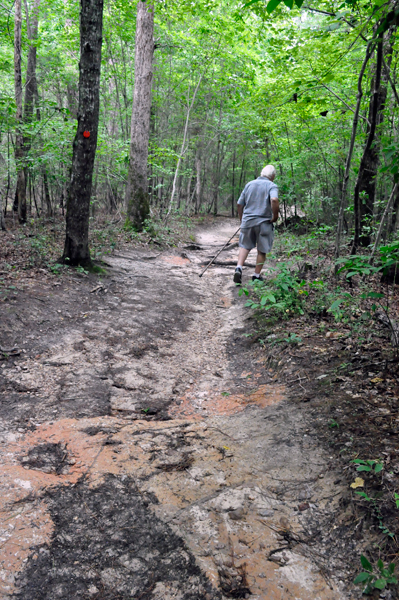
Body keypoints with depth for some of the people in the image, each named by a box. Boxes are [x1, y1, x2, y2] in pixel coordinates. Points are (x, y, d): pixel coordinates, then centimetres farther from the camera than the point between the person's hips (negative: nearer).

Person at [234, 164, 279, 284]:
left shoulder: (249, 184, 9)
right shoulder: (272, 186, -5)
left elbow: (240, 204, 10)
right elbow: (274, 200, -27)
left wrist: (241, 219, 21)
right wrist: (275, 216, -14)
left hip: (247, 221, 3)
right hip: (264, 222, -3)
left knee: (245, 246, 15)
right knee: (262, 250, 11)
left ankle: (239, 268, -6)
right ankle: (257, 275, 17)